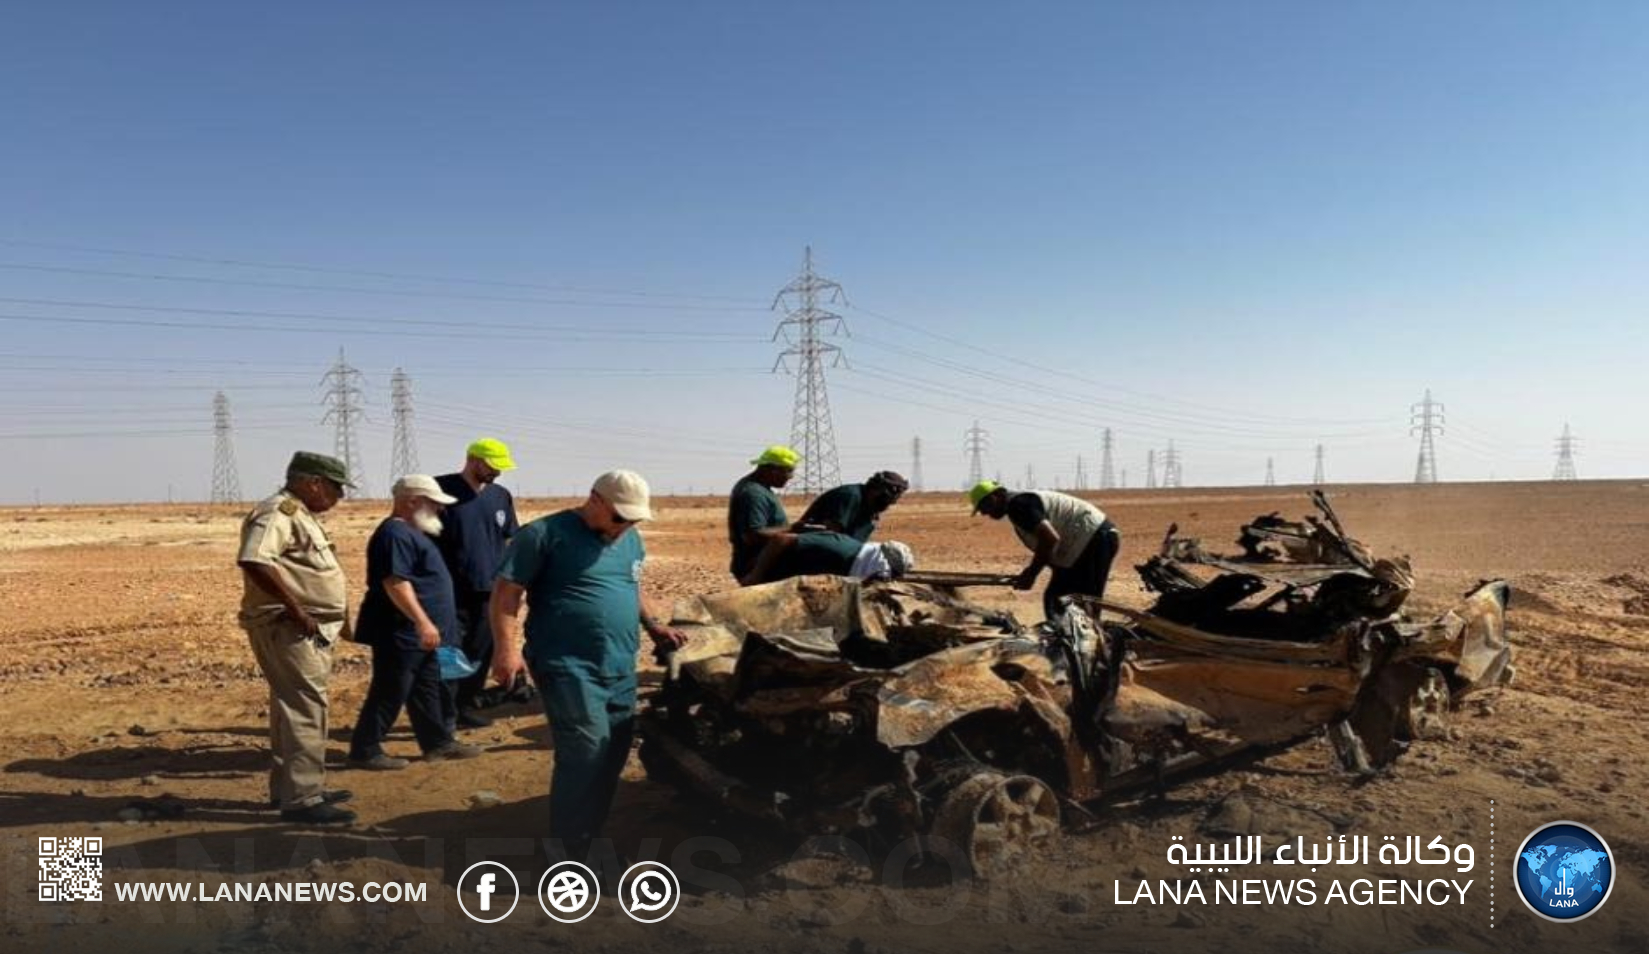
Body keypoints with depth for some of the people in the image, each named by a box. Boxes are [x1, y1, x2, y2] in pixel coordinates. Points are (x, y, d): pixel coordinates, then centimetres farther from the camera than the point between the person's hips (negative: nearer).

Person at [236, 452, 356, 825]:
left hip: (307, 630, 11)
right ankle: (301, 798, -6)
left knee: (294, 706, 17)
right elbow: (253, 561, -31)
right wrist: (295, 609, -27)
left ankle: (288, 786, 28)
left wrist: (338, 616, 17)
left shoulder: (300, 515, 17)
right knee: (306, 709, -9)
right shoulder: (278, 512, -16)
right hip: (287, 628, -11)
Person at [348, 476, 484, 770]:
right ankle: (365, 751, 6)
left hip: (418, 633, 11)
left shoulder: (410, 532, 16)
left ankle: (438, 742, 23)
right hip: (401, 633, -11)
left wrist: (427, 624, 26)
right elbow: (395, 583, -27)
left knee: (427, 691, 16)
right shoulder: (395, 534, -18)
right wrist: (422, 621, -29)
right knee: (389, 693, -3)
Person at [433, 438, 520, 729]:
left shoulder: (501, 496, 10)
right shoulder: (442, 489, -7)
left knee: (481, 654, 10)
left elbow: (511, 541, 17)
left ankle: (468, 708, 23)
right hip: (452, 592, -5)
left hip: (490, 591, 5)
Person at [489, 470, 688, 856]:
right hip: (567, 666, -7)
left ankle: (589, 837, 27)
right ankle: (567, 851, 1)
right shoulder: (545, 534, -9)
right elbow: (506, 591, -10)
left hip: (620, 669, 8)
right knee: (586, 752, -13)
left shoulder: (631, 541, 14)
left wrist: (653, 625, 16)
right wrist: (506, 648, -20)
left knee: (613, 753, 11)